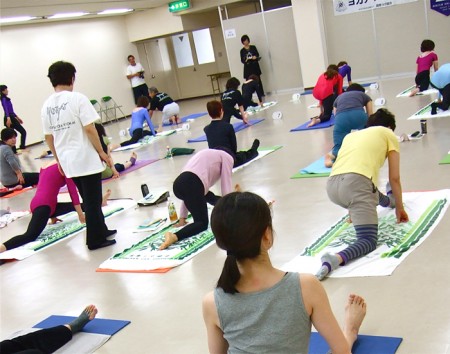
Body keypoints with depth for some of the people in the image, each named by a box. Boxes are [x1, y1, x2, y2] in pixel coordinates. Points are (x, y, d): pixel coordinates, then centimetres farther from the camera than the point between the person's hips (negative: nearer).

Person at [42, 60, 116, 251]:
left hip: (67, 161, 6)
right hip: (86, 158, -6)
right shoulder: (77, 98, -12)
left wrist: (58, 159, 20)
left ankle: (101, 231, 31)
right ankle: (95, 239, 10)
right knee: (93, 201, 4)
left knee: (89, 199, 19)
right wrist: (102, 152, -7)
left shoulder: (46, 105, 6)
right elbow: (89, 129, -16)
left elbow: (48, 137, 10)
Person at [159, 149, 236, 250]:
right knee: (202, 223, -1)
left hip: (178, 185, 7)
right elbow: (226, 187, 11)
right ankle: (174, 236, -22)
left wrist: (183, 218, 32)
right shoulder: (226, 157, 20)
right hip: (191, 186, -7)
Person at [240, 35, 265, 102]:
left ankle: (261, 95, 11)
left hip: (255, 67, 1)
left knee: (258, 81, 2)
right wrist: (245, 60, -20)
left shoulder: (253, 47, 7)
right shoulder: (242, 51, 5)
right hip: (248, 69, 0)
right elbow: (242, 60, 1)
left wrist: (255, 57, -16)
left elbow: (258, 55, 6)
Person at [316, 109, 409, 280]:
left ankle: (387, 200, 66)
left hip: (332, 186, 6)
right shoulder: (389, 134, 21)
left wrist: (353, 209, 50)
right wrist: (399, 207, 31)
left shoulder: (352, 135, 35)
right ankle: (336, 259, -34)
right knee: (369, 241, -7)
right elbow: (394, 178, 18)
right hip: (356, 182, -6)